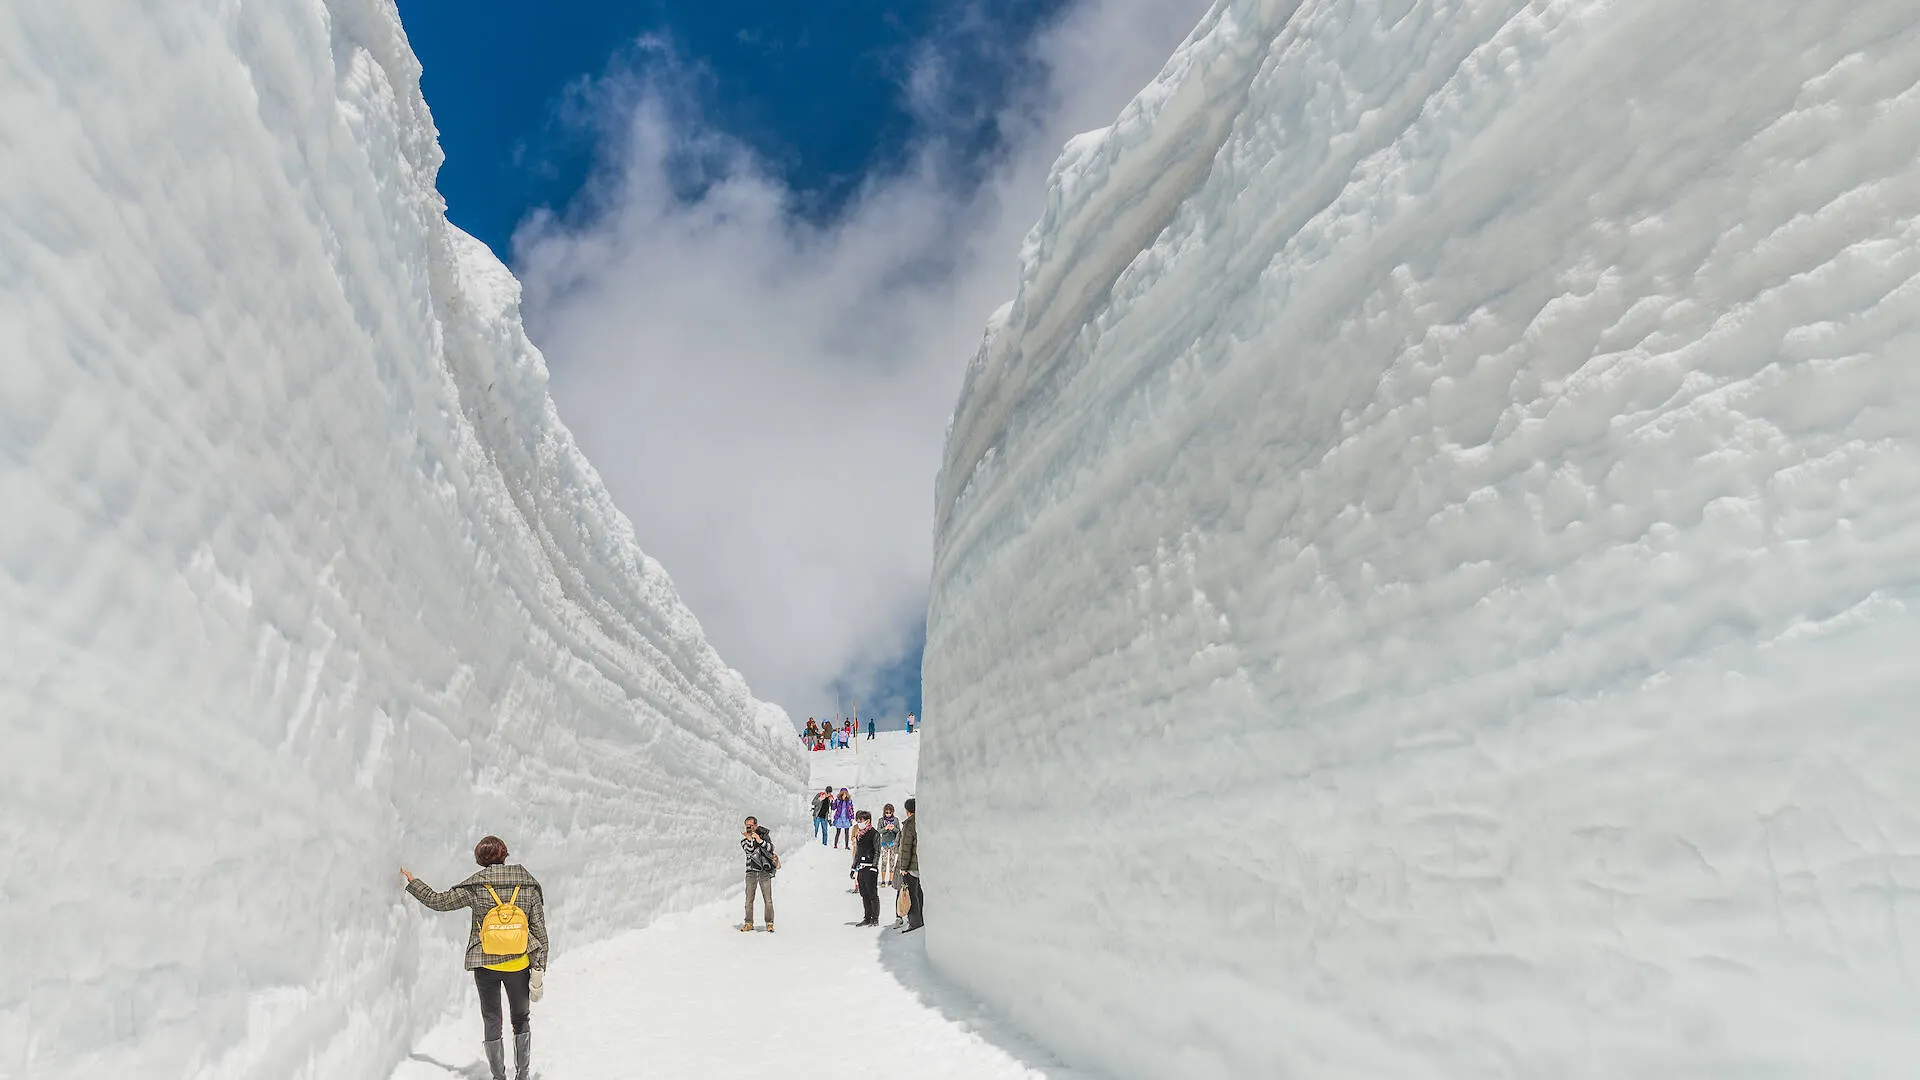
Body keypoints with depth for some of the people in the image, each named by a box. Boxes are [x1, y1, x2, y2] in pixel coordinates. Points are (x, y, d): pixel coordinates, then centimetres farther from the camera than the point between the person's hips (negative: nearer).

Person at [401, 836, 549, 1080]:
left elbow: (438, 901, 4)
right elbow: (540, 931, -5)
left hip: (485, 965, -1)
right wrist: (539, 969, 0)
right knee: (522, 1020, 19)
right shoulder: (529, 886, -5)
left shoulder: (475, 887, -9)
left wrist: (412, 882, 19)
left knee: (491, 1021, 16)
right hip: (519, 965, 1)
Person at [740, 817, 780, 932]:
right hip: (751, 871, 2)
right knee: (749, 899, 0)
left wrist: (760, 841, -19)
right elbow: (750, 852, -8)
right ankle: (749, 923, 11)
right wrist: (749, 839, -19)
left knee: (768, 899, -5)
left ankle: (769, 924, 2)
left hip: (765, 871, -2)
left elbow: (770, 848, -8)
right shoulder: (744, 840, 9)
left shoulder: (764, 835, 6)